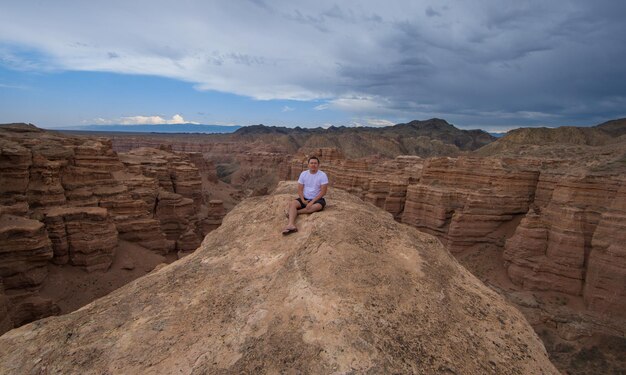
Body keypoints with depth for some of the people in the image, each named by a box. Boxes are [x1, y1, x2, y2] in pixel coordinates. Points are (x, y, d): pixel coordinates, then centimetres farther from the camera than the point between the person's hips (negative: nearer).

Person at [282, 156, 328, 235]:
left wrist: (312, 201, -20)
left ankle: (294, 212, -24)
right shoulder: (303, 174, 4)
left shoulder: (323, 175, -7)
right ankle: (291, 225, -45)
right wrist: (303, 200, -14)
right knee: (292, 203, -24)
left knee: (318, 206, -37)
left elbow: (323, 191, -12)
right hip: (305, 199, 3)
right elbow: (300, 189, 3)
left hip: (317, 199, -3)